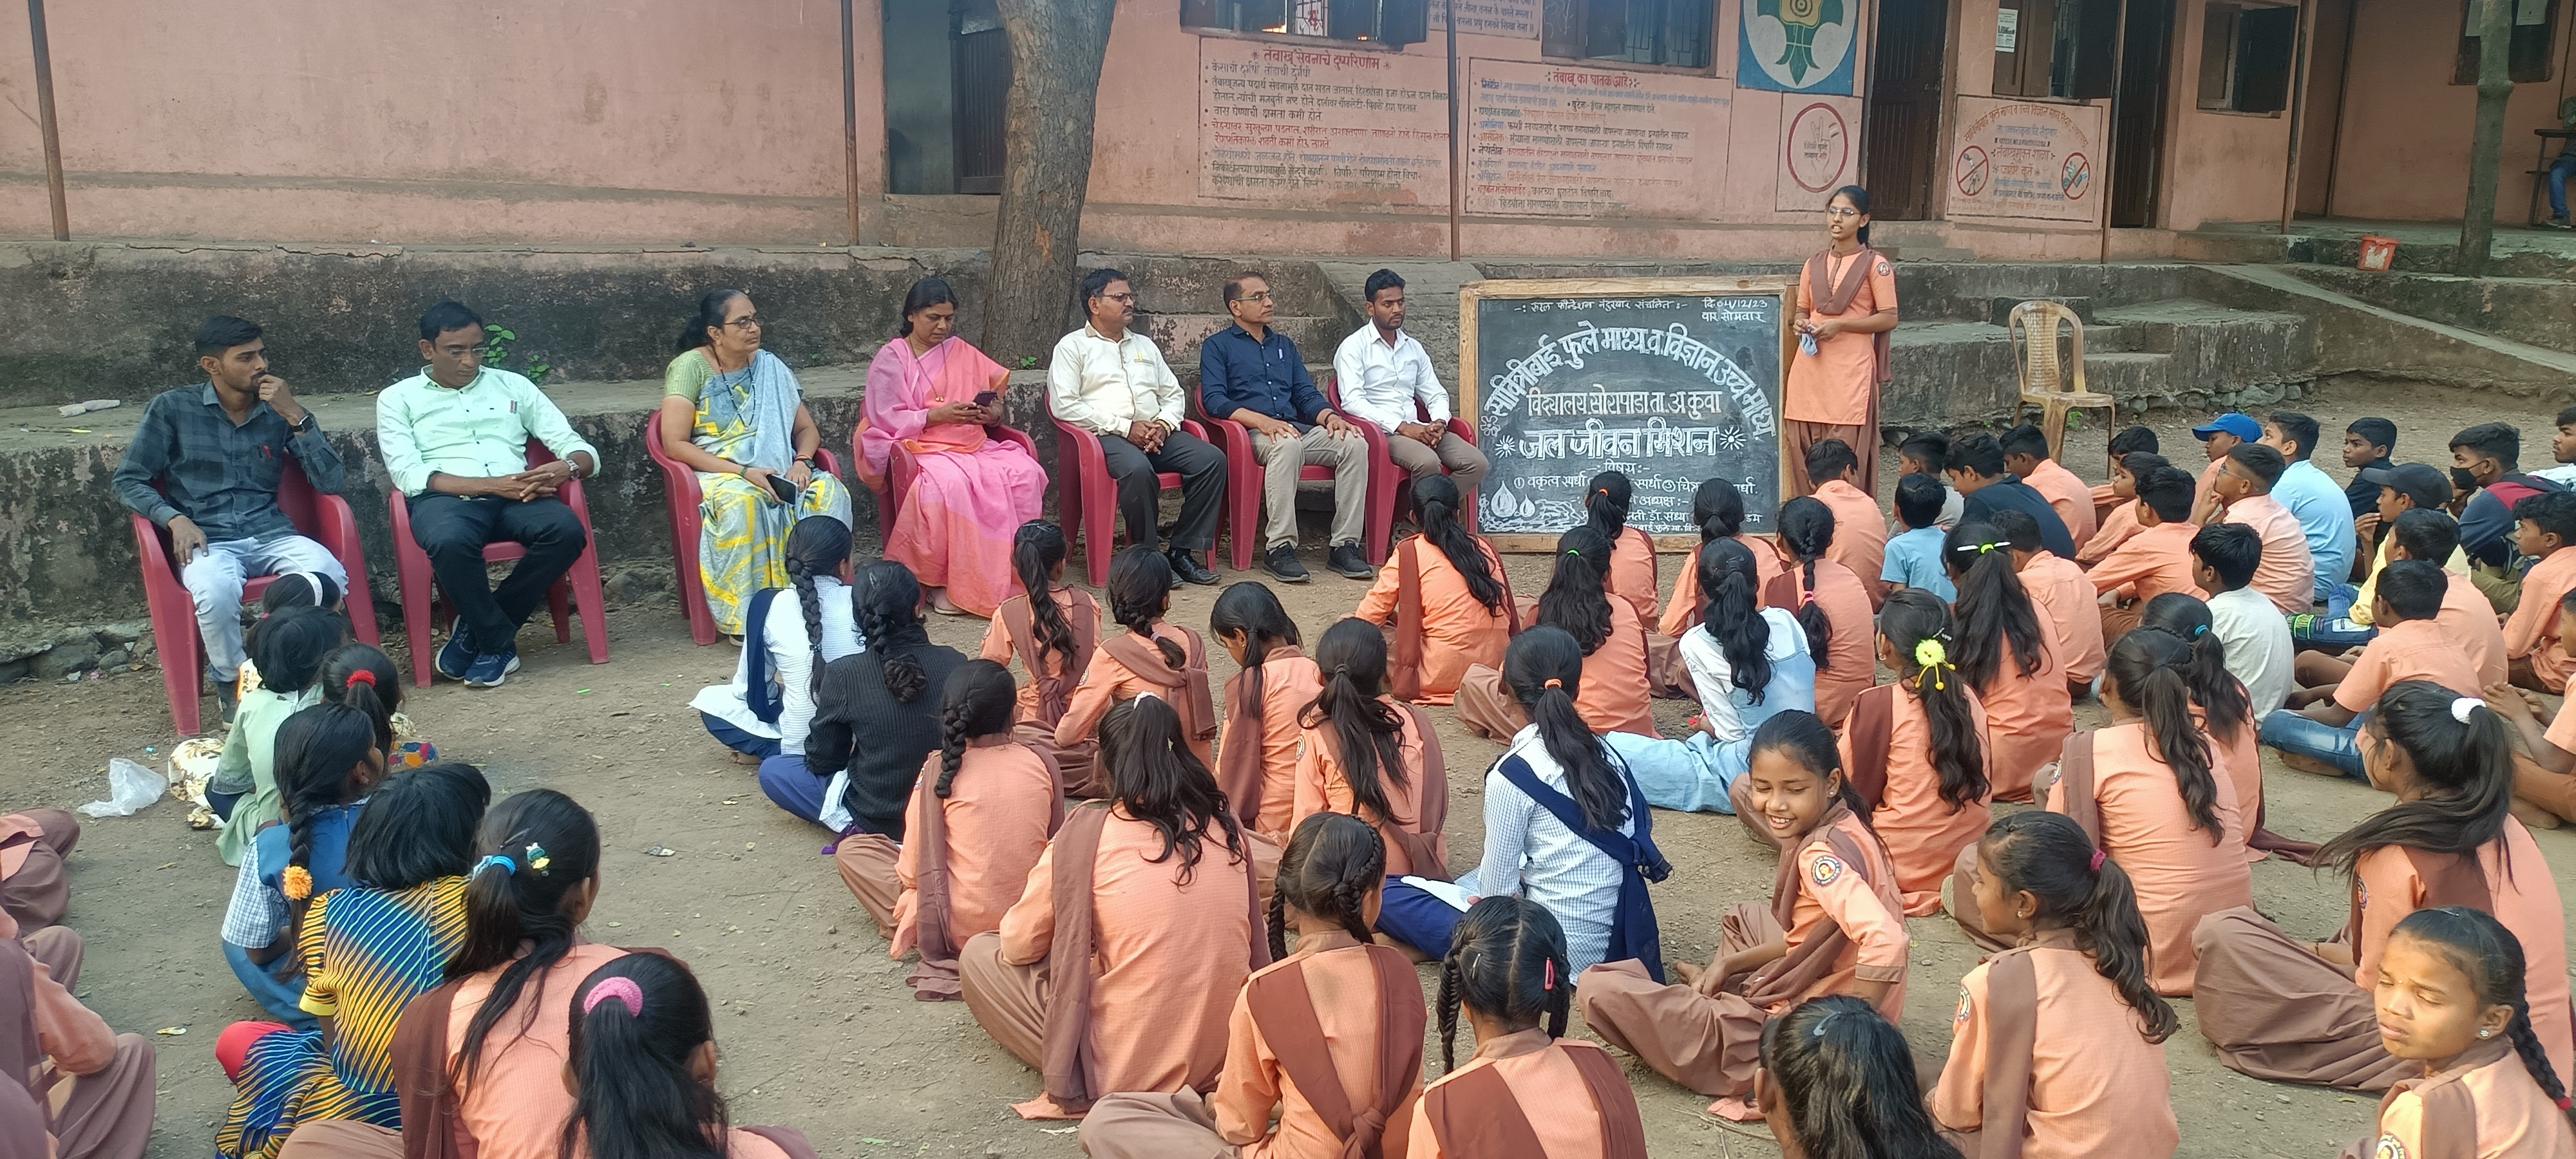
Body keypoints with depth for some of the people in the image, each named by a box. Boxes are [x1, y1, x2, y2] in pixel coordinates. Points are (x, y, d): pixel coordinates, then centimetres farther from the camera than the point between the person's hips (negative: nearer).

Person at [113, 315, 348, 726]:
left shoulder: (280, 411, 10)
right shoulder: (172, 409, 6)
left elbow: (333, 482, 1)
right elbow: (128, 481, 8)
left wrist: (296, 417, -9)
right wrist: (174, 518, -11)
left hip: (271, 534, 2)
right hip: (208, 540, -2)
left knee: (329, 575, -32)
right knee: (217, 591, -37)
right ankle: (231, 683, -9)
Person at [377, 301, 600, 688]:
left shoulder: (513, 386, 21)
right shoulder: (398, 399, 15)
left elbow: (583, 452, 14)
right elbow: (409, 476, -2)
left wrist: (565, 469, -12)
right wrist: (492, 485, -15)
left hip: (514, 497, 3)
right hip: (445, 498, -2)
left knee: (567, 530, -31)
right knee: (450, 542, -39)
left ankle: (476, 629, -13)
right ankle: (500, 643, -15)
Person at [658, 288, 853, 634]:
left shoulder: (770, 367, 12)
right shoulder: (691, 366, -3)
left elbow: (807, 429, 17)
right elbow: (675, 445, -10)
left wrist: (802, 461, -8)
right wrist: (743, 471, -20)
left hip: (774, 472, 4)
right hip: (716, 474, -4)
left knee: (831, 492, -27)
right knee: (743, 501, -39)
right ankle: (745, 616, -31)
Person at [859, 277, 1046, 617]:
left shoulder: (961, 352, 18)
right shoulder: (891, 358, 4)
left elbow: (995, 401, 18)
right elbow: (886, 419, -6)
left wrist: (992, 414, -7)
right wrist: (938, 416, -17)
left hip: (974, 445, 5)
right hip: (919, 447, -5)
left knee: (1027, 474, -23)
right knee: (950, 482, -39)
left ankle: (1013, 570, -20)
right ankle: (943, 583, -28)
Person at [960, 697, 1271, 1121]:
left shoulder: (1087, 830, -11)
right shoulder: (1227, 827, 0)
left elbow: (1018, 945, -1)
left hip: (1131, 1068, -5)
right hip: (1225, 1053, 6)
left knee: (978, 956, 12)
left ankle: (1079, 1079, 5)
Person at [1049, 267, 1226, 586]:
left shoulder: (1145, 345, 27)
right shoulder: (1073, 347, 8)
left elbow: (1173, 394, 25)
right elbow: (1064, 405, -6)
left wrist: (1164, 423, 0)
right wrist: (1125, 427, -12)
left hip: (1157, 435, 6)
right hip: (1107, 436, -6)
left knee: (1212, 459, -20)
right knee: (1138, 470, -39)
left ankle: (1183, 551, -17)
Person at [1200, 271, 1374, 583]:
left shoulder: (1284, 345, 29)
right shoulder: (1218, 346, 10)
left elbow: (1307, 393, 21)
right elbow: (1213, 400, -5)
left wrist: (1330, 416, -3)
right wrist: (1262, 421, -20)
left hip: (1299, 429, 6)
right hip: (1252, 436, -5)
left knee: (1354, 443, -23)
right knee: (1287, 445, -40)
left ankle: (1344, 545, -23)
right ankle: (1279, 549, -36)